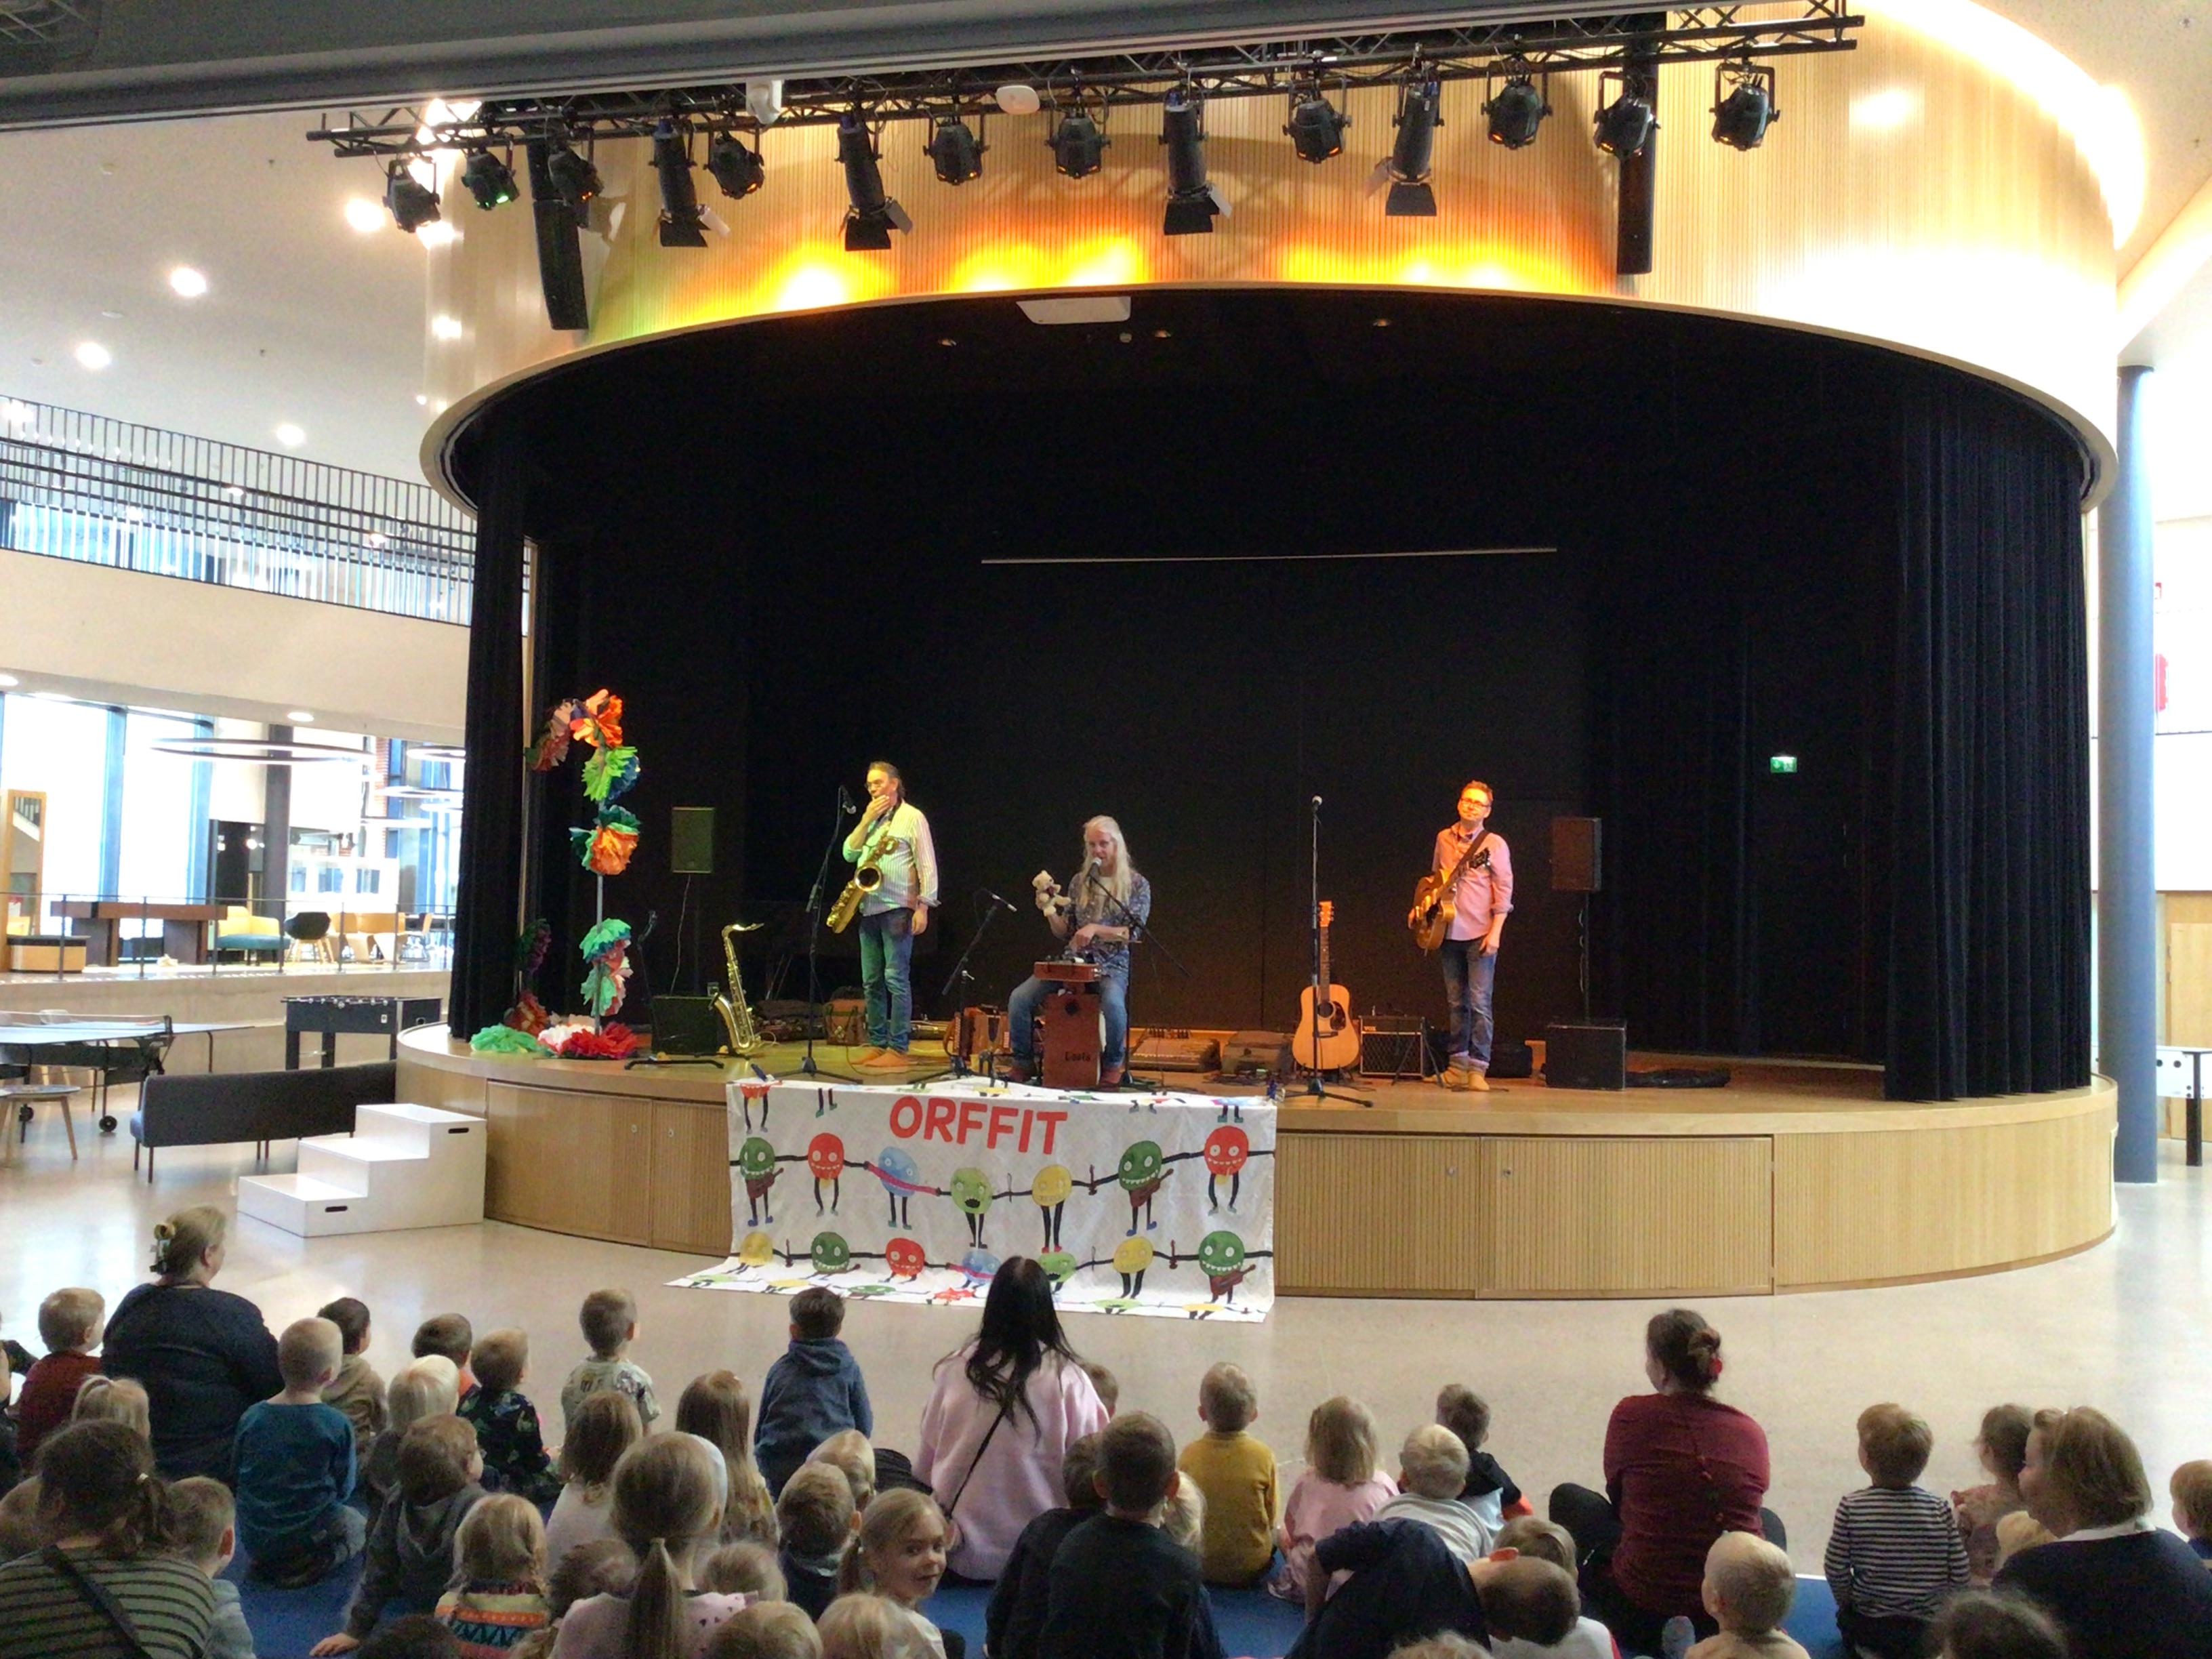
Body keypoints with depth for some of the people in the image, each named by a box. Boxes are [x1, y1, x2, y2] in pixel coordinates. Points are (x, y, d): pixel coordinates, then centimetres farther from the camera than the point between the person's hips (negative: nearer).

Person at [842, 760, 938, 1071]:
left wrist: (923, 906, -16)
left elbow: (927, 865, -8)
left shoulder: (912, 817, -2)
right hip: (868, 909, 8)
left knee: (896, 979, -9)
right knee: (871, 982, 8)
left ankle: (898, 1049, -8)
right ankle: (876, 1044, 13)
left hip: (897, 908, -7)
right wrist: (867, 820, -1)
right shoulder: (872, 820, 20)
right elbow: (850, 854, 9)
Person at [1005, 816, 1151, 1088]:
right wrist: (1050, 912, -8)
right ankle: (1024, 1063, 3)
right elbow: (1064, 933, 12)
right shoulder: (1079, 882, 11)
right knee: (1020, 998, -17)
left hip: (1112, 964, -4)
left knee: (1112, 1002, -38)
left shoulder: (1137, 885, 1)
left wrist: (1095, 929, -21)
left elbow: (1132, 933, -7)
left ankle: (1113, 1065, -12)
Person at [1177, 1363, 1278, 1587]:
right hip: (1253, 1566, -2)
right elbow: (1271, 1516, -6)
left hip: (1202, 1567, 2)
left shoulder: (1188, 1456, -16)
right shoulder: (1263, 1456, -17)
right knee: (1277, 1535, 28)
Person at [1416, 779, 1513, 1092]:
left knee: (1479, 1002, -7)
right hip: (1448, 931, 5)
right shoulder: (1444, 838, 11)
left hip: (1480, 934, -5)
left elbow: (1504, 891, -7)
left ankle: (1478, 1068, -4)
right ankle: (1458, 1064, 18)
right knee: (1457, 1002, 11)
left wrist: (1495, 932, -14)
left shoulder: (1494, 844, -4)